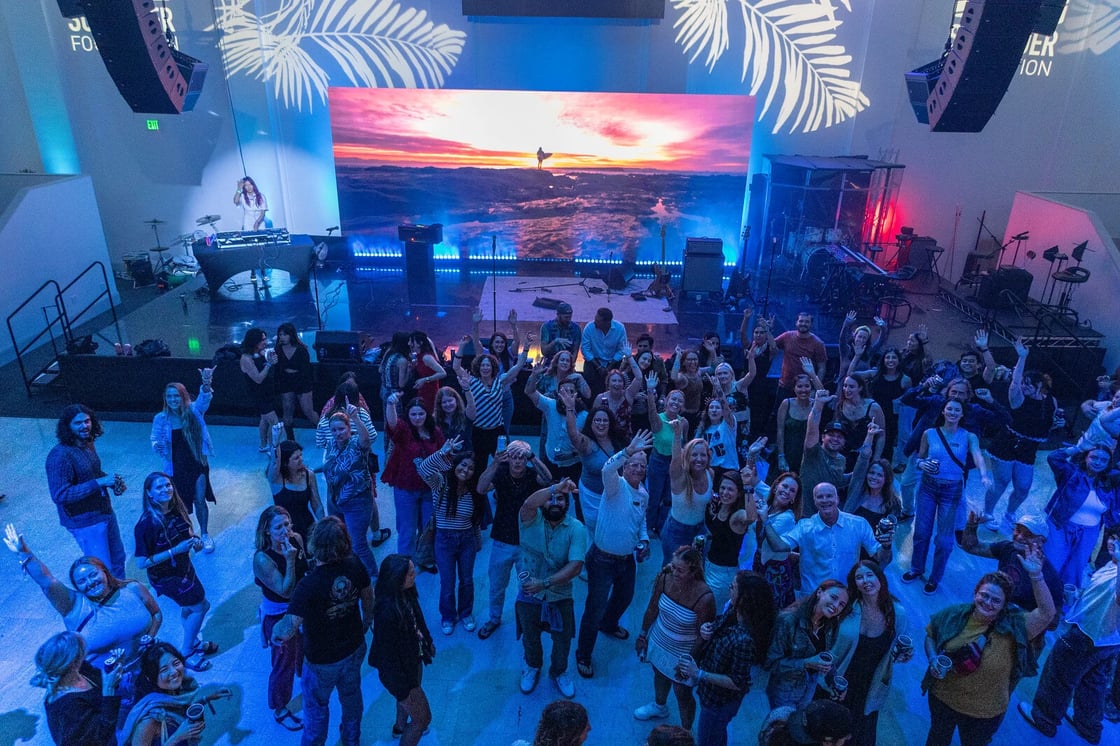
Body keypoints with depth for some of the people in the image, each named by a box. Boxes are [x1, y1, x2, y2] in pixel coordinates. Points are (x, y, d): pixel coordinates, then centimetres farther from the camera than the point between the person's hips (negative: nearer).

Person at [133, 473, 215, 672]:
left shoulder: (176, 509, -9)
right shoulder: (147, 523, -28)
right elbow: (141, 563, -26)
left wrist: (195, 539, -11)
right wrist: (175, 550, -29)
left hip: (183, 567, 7)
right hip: (166, 577, -6)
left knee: (190, 608, 22)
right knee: (200, 607, 2)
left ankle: (193, 642, 45)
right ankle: (185, 653, 21)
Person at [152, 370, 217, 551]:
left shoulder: (193, 411, -12)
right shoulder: (161, 419, -9)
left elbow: (204, 399, -31)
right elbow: (155, 439, 0)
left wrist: (207, 384, -52)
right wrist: (157, 446, -25)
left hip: (197, 464, -1)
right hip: (175, 467, 1)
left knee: (200, 501, 2)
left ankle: (205, 535, 21)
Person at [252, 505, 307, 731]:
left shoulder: (297, 539, -16)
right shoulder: (262, 559, -31)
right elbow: (286, 591, -31)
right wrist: (289, 561, -39)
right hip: (279, 617, -6)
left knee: (305, 651, 31)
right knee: (284, 664, 13)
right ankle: (279, 710, 38)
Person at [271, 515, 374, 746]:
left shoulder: (308, 585, -36)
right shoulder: (355, 566, -22)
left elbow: (287, 631, -35)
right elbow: (368, 598, -3)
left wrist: (275, 631, -11)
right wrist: (367, 622, 17)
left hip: (322, 660, -5)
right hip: (354, 648, 5)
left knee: (316, 705, 24)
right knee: (351, 694, 30)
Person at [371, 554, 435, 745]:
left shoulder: (406, 594, -17)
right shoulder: (387, 611, -40)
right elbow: (388, 653, -28)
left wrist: (428, 641, 18)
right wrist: (400, 686, -18)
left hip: (413, 659, 8)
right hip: (399, 670, -8)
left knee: (410, 697, 36)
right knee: (423, 718, 9)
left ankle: (400, 727, 64)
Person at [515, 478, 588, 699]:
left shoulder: (576, 528, -17)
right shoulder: (532, 519, -17)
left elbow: (576, 566, -26)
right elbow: (528, 504, -43)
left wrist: (545, 583, -34)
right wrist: (554, 489, -57)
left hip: (560, 596, 0)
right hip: (529, 594, 0)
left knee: (563, 640, 18)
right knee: (530, 637, 23)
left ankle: (559, 672, 49)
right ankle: (533, 666, 55)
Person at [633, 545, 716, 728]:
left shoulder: (704, 598, -34)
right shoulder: (664, 578, -23)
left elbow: (703, 636, -20)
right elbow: (652, 609, -5)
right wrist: (643, 635, 7)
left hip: (682, 654, -4)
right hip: (659, 642, 5)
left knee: (682, 694, 16)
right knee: (660, 675, 30)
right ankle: (659, 707, 62)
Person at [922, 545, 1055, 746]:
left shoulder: (1013, 627, -20)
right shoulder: (954, 615, -16)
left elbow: (1046, 614, -34)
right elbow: (930, 636, -1)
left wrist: (1036, 576, -44)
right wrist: (933, 660, -20)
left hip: (985, 713, -1)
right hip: (942, 698, 1)